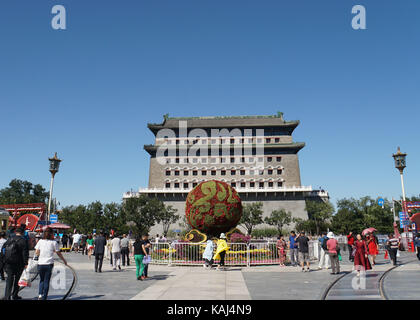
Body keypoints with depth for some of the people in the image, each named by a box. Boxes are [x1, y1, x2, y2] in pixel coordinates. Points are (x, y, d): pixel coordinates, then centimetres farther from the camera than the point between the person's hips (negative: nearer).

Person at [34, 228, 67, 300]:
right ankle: (44, 297, 6)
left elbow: (36, 253, 2)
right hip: (49, 264, -2)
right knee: (46, 281, 6)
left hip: (40, 264, 2)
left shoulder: (40, 241, 4)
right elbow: (58, 253, 4)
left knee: (41, 280, 18)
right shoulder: (54, 242, -2)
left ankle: (40, 294, 2)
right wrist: (64, 260, 18)